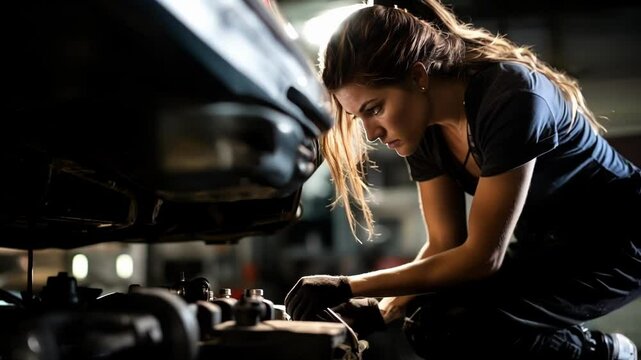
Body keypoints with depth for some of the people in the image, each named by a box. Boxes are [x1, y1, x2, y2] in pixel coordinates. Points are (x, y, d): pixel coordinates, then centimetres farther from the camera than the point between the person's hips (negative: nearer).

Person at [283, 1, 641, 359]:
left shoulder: (510, 97, -31)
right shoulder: (425, 127, -7)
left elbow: (482, 256, -29)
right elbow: (445, 244, -4)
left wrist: (350, 286, -28)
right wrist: (383, 311, -20)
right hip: (544, 244, 8)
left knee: (442, 326, -25)